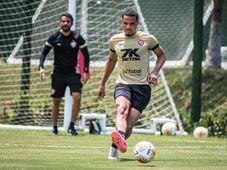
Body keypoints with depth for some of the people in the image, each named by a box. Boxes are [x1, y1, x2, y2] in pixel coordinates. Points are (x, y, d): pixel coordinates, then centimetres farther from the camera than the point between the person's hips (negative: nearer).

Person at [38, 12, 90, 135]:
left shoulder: (77, 37, -4)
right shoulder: (54, 37, -3)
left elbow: (86, 55, 5)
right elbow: (44, 53, 2)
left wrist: (86, 72, -3)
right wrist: (41, 67, -13)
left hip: (73, 73, -1)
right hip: (58, 73, 1)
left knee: (77, 96, -19)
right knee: (56, 101, 5)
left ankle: (72, 125, -9)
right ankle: (54, 127, 20)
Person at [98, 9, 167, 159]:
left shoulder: (147, 39, 1)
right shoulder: (115, 40, 9)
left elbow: (162, 55, 14)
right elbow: (111, 61, 26)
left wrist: (154, 72, -4)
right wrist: (102, 84, 29)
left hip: (142, 86, -1)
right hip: (123, 84, 1)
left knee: (129, 125, -13)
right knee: (122, 109, -33)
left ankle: (115, 148, 11)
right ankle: (120, 137, -60)